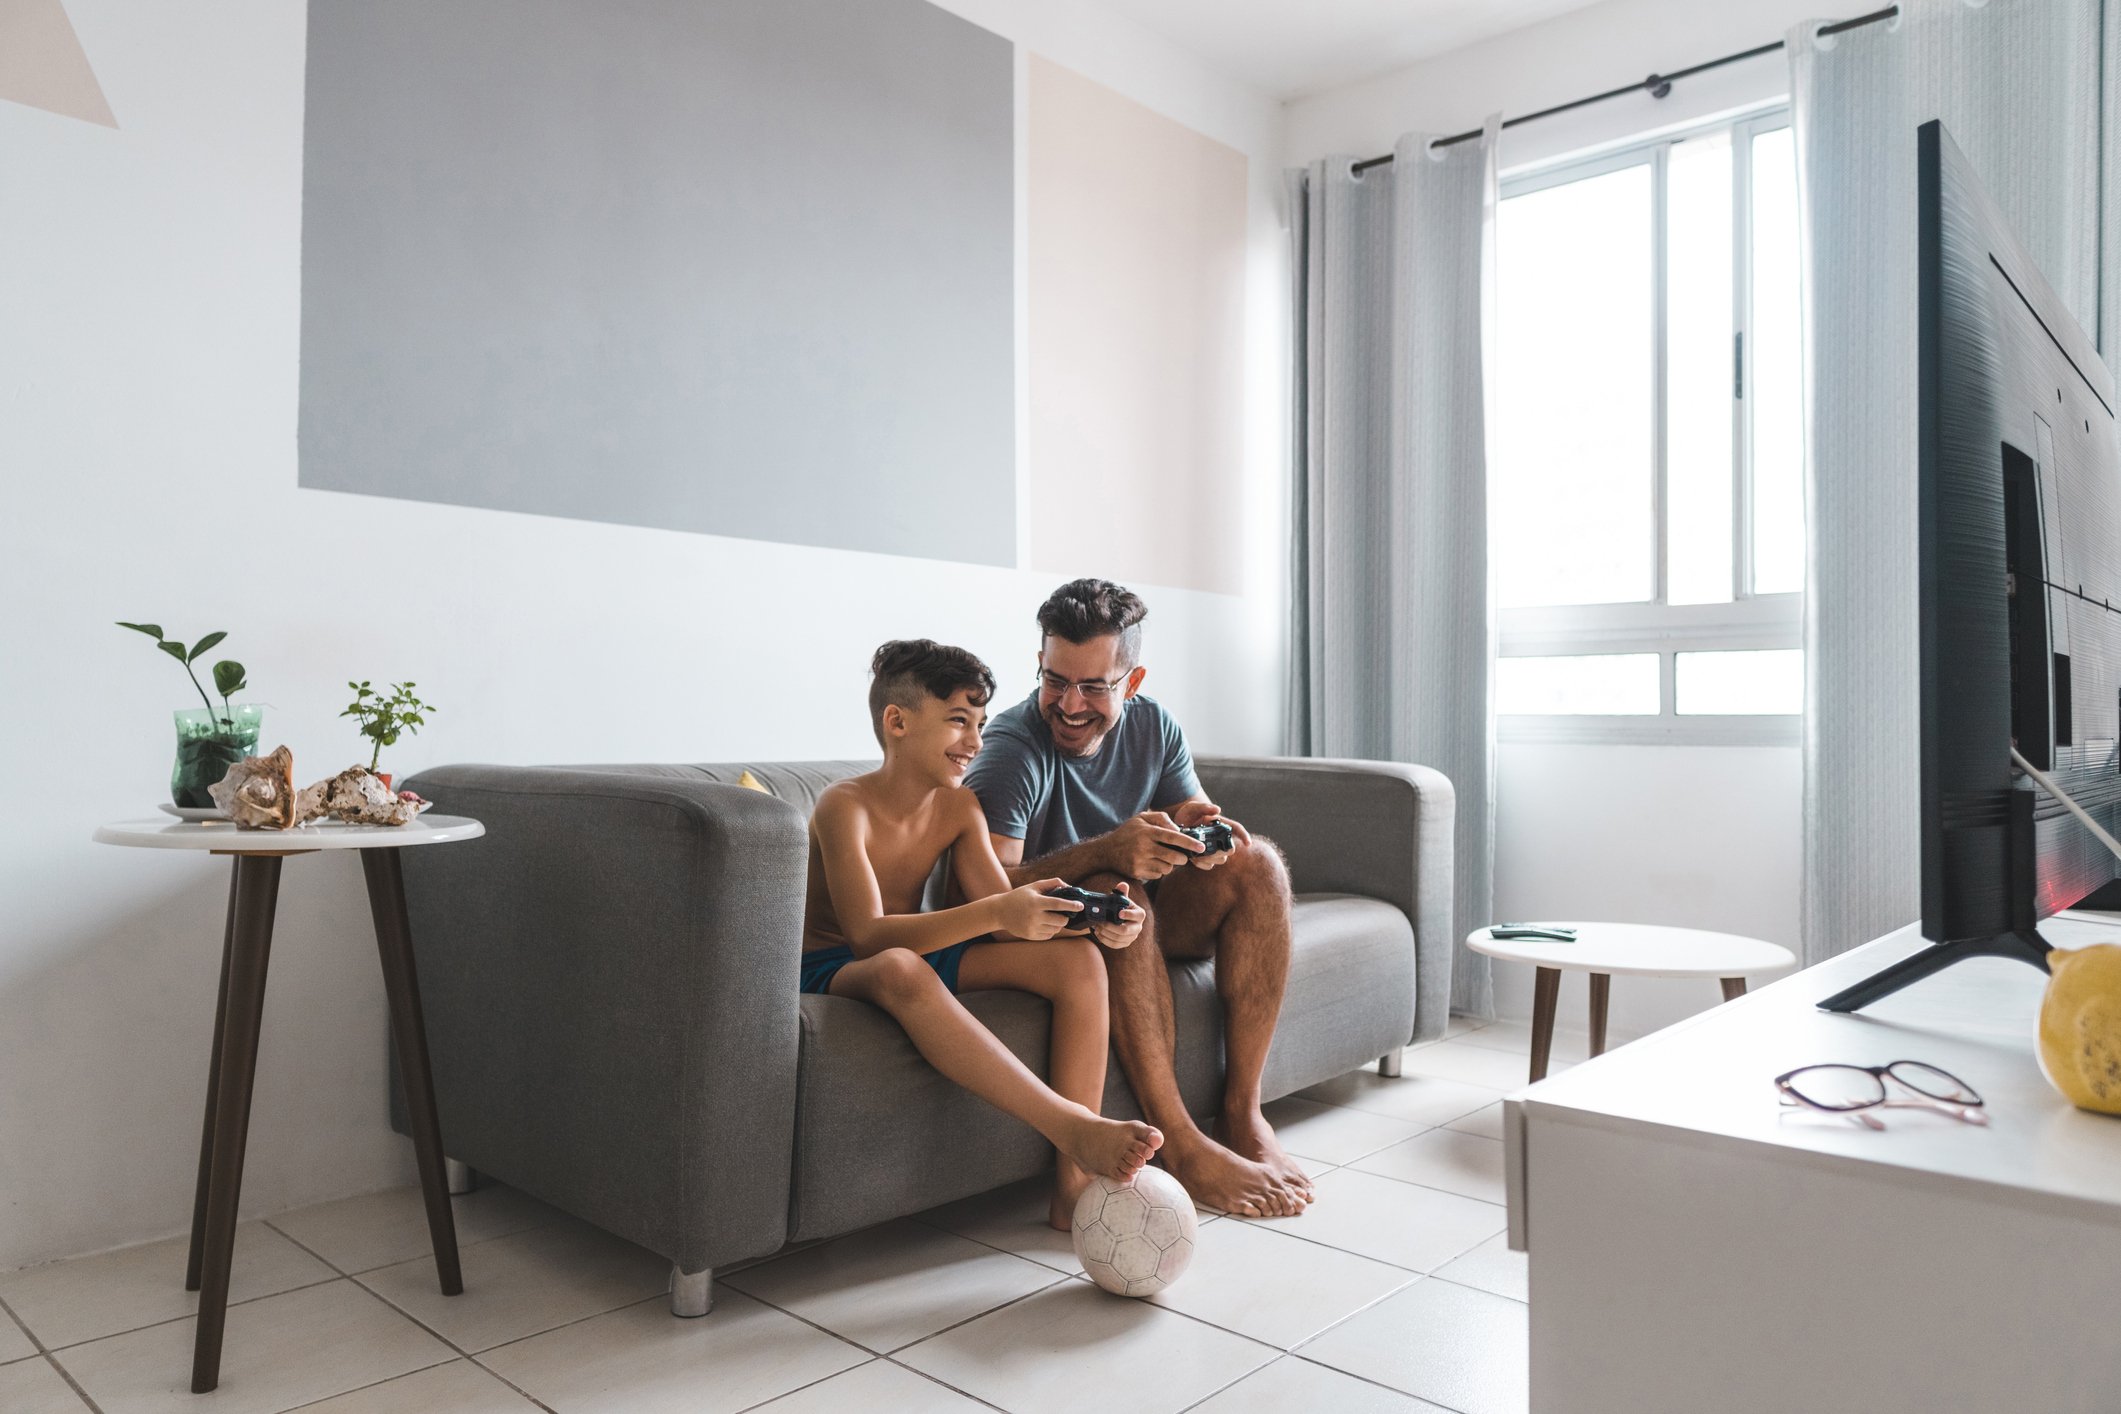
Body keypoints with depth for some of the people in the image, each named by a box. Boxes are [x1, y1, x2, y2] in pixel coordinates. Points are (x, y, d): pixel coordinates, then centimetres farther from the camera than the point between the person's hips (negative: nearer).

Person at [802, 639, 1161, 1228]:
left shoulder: (959, 808, 1)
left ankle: (1074, 1184, -23)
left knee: (1076, 957, -14)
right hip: (832, 969, -7)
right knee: (901, 968, -43)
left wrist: (1089, 919, -26)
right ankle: (1074, 1128, -43)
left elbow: (1006, 915, -5)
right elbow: (869, 935, -31)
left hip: (921, 954, 7)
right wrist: (996, 913, -43)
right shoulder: (845, 805, -20)